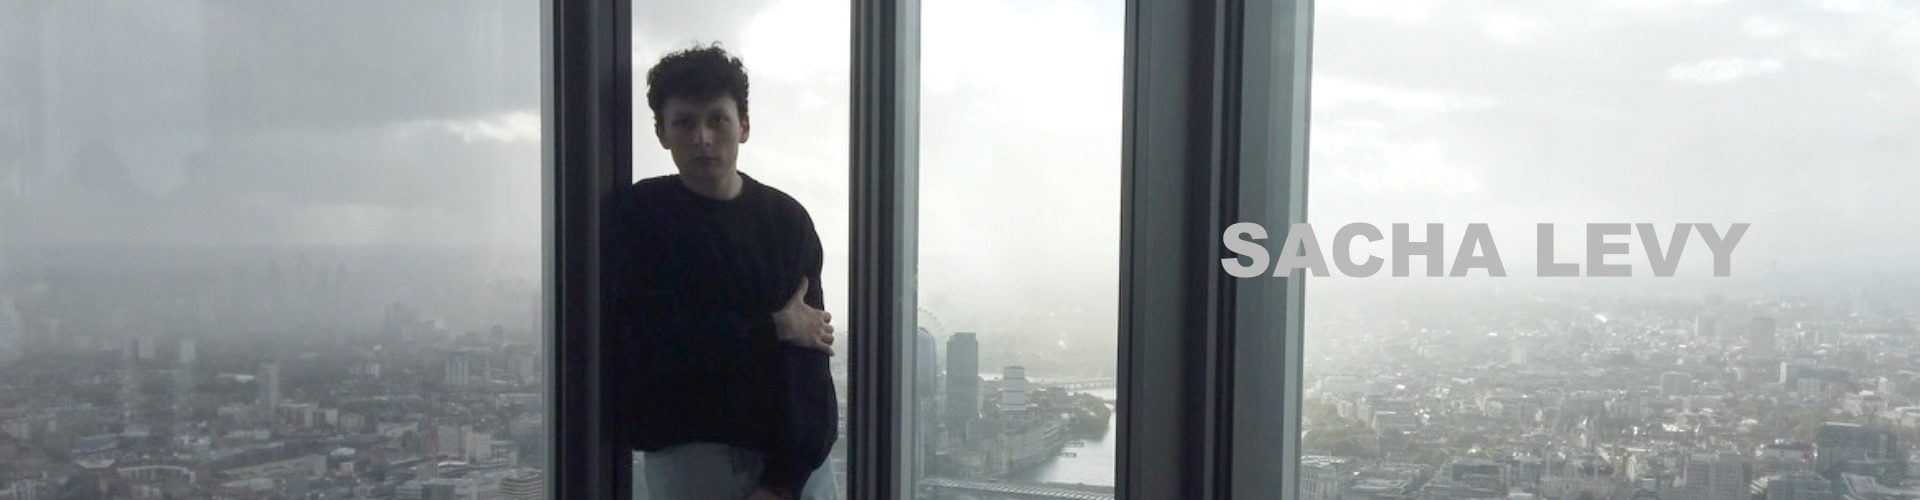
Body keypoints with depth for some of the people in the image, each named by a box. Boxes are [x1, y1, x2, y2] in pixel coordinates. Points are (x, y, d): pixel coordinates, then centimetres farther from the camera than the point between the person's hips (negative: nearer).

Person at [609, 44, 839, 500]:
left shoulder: (786, 218, 5)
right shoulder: (638, 214, 0)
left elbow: (810, 354, -1)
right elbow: (655, 340, -12)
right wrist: (776, 329, -5)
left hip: (793, 455, 2)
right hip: (690, 450, -2)